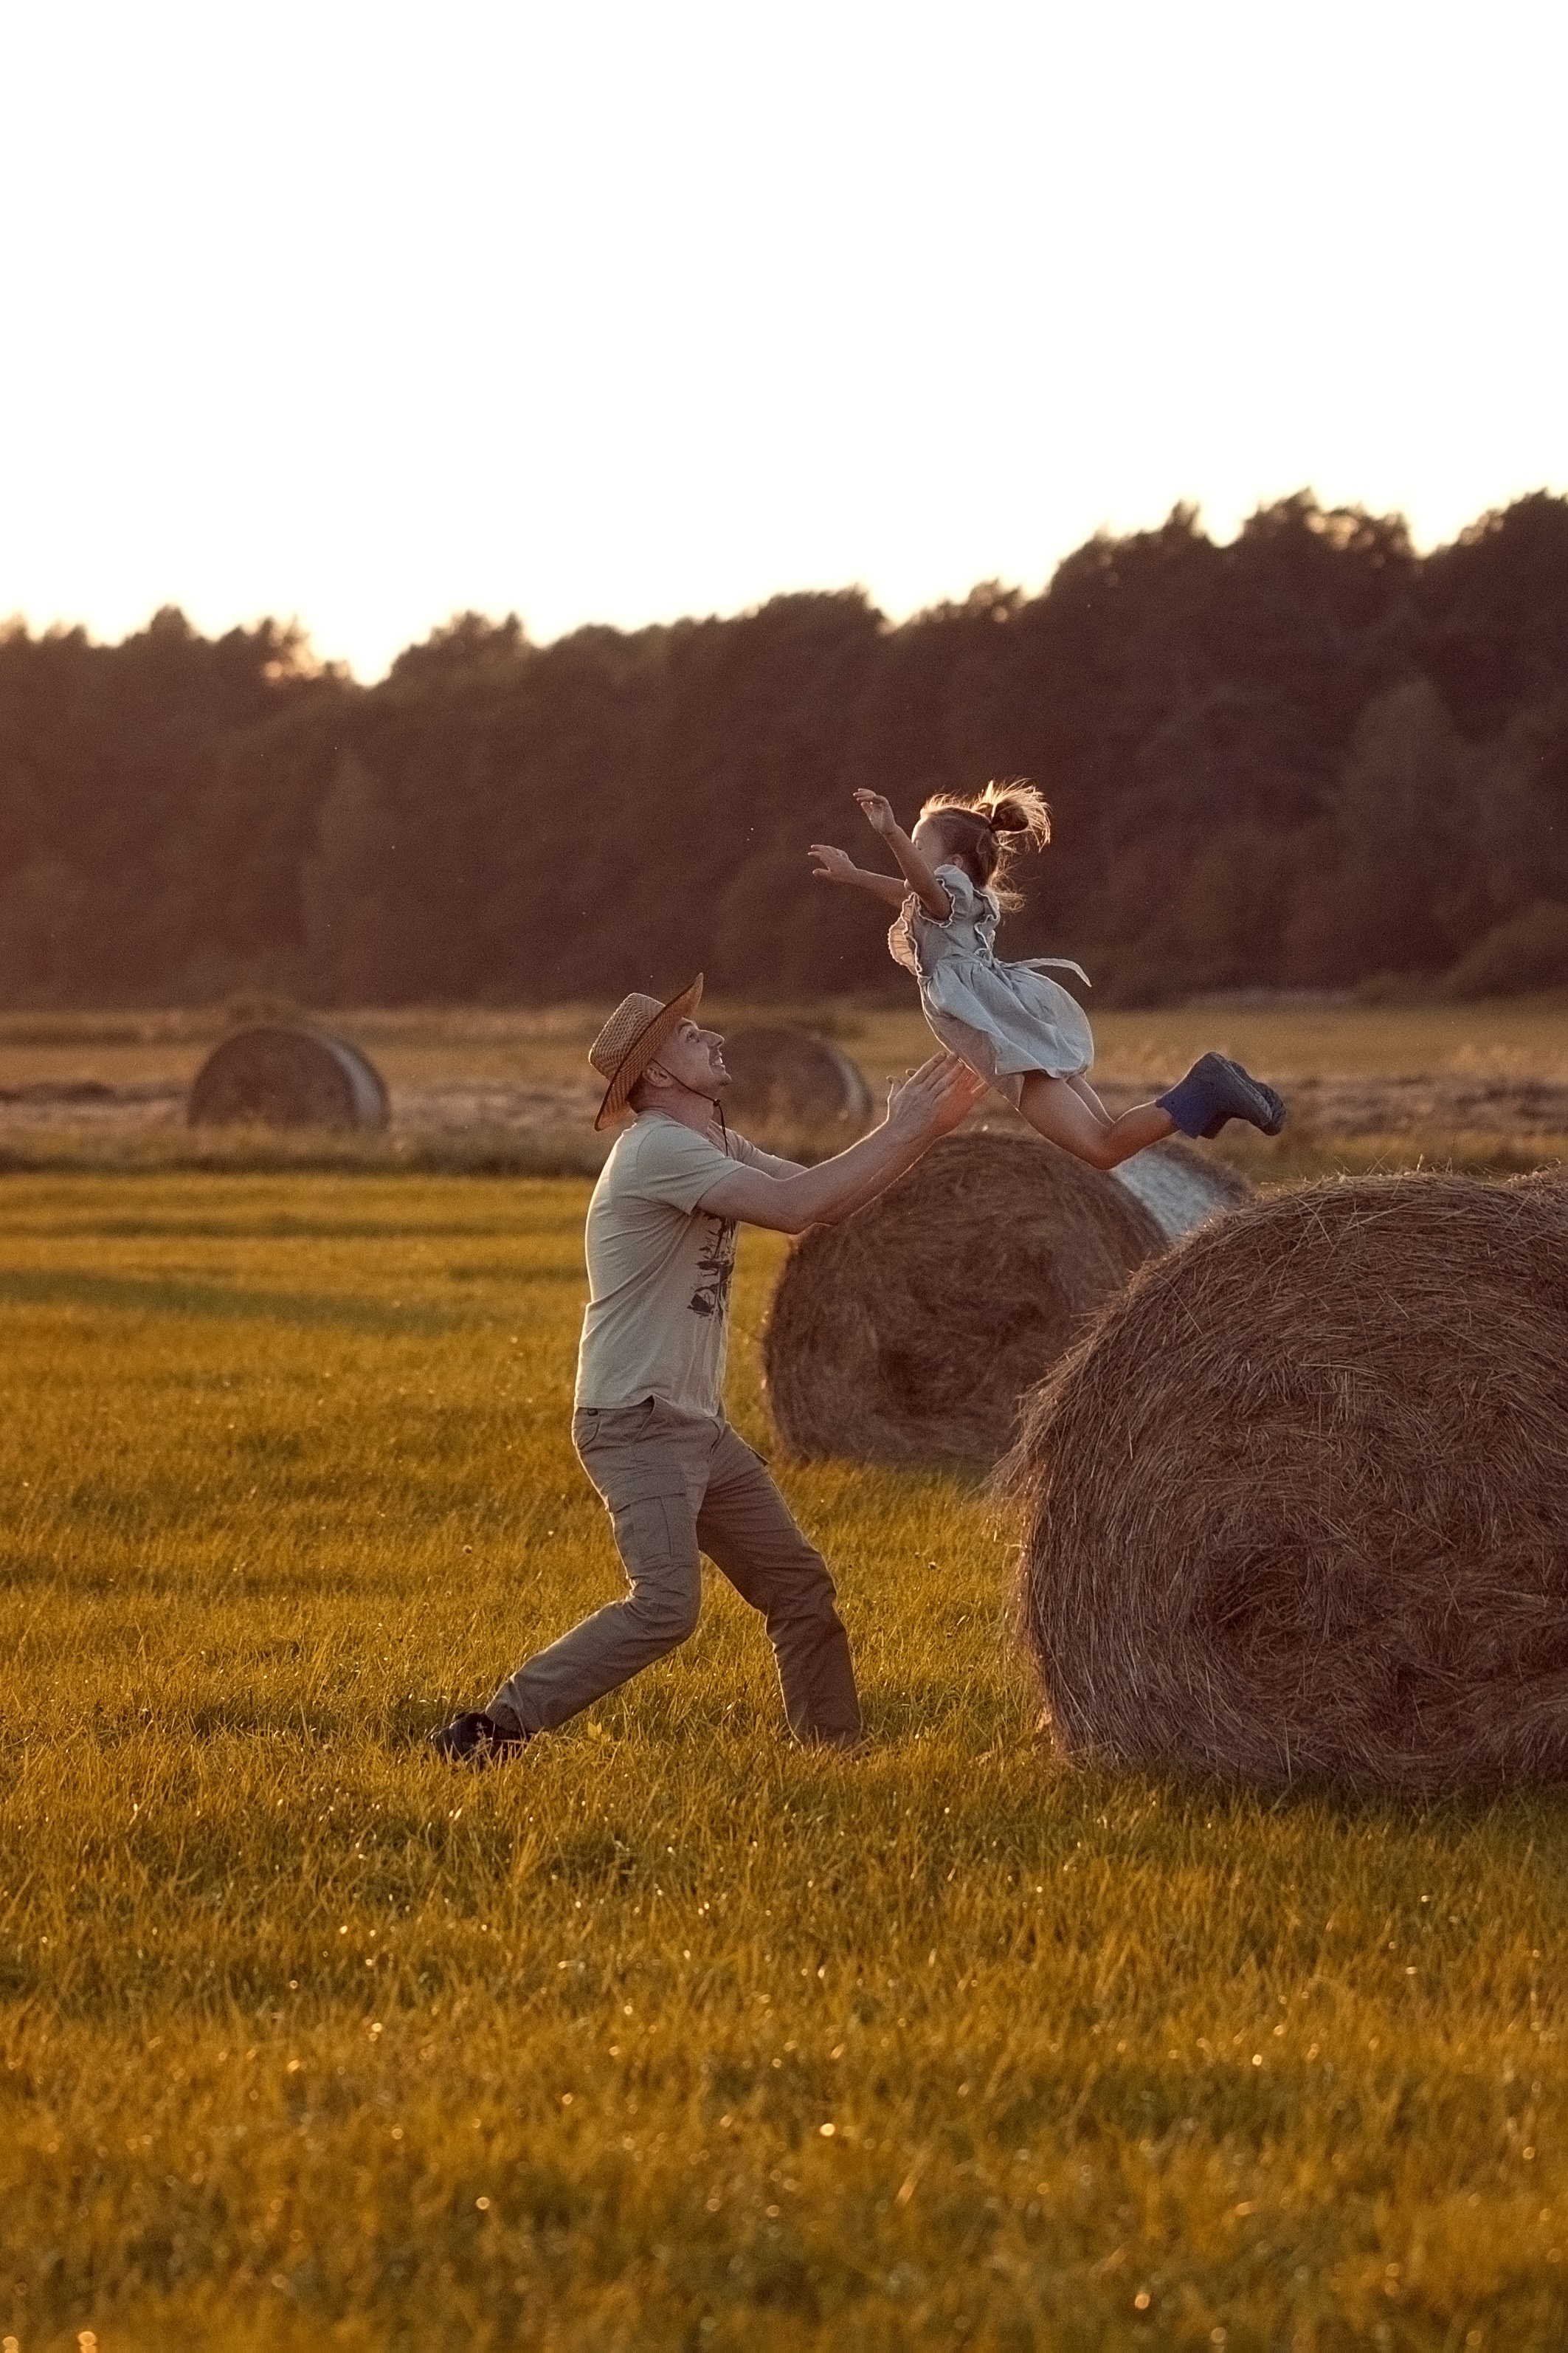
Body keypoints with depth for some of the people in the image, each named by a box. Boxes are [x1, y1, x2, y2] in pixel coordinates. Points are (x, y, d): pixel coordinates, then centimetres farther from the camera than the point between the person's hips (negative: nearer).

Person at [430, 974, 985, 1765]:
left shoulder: (716, 1147, 14)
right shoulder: (659, 1148, -17)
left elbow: (822, 1197, 10)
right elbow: (799, 1208, -24)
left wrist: (910, 1130, -1)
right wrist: (905, 1134, -17)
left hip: (700, 1430, 10)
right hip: (636, 1424, -10)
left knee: (799, 1583, 10)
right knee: (665, 1603, -21)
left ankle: (832, 1749, 20)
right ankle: (491, 1727, -17)